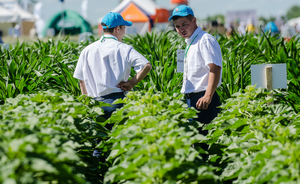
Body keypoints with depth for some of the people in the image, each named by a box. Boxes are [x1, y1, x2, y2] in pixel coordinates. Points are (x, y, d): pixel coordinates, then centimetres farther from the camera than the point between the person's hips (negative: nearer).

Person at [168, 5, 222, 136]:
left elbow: (215, 68, -21)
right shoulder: (190, 43, 19)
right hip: (191, 99, 9)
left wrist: (208, 96, -30)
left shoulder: (205, 40, -10)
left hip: (202, 99, -9)